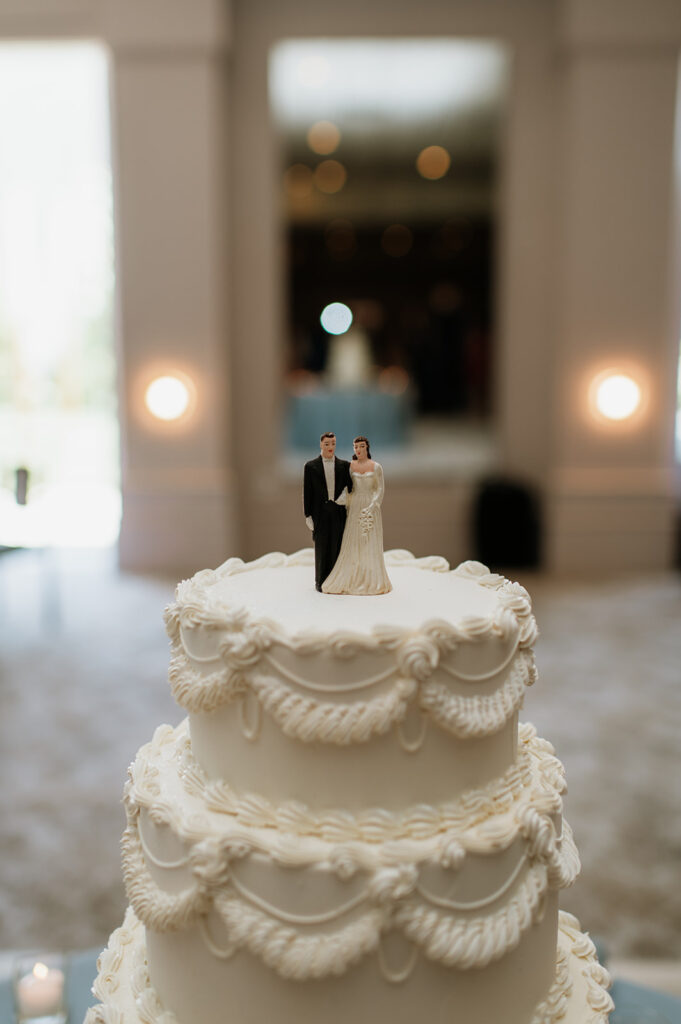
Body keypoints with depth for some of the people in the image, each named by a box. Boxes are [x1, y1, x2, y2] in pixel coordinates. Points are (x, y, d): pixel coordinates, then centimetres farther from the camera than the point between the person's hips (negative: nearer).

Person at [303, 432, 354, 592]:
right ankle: (320, 581, 12)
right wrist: (308, 515, -3)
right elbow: (307, 492, 2)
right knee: (321, 547, 2)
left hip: (338, 513, 1)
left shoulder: (344, 465, 8)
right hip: (320, 513, -1)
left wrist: (345, 494, -9)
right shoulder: (311, 466, 3)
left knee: (337, 547, 2)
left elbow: (350, 485, 13)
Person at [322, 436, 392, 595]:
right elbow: (347, 488, 9)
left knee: (371, 545, -1)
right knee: (352, 544, -1)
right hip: (354, 508, 2)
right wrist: (346, 508, -2)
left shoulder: (376, 467, 1)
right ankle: (351, 580, 5)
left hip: (371, 508, -2)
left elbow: (380, 490, -2)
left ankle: (372, 581, 6)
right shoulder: (350, 466, 7)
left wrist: (372, 507, -14)